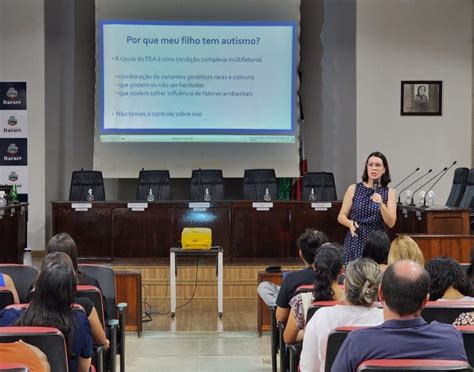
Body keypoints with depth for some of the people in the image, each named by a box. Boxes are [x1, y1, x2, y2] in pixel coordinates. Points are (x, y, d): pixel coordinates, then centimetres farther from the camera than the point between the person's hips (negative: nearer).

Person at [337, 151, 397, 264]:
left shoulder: (389, 192, 4)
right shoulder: (353, 189, 4)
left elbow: (391, 223, -3)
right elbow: (341, 216, 6)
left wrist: (381, 204, -17)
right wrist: (350, 223, -14)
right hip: (355, 241, 0)